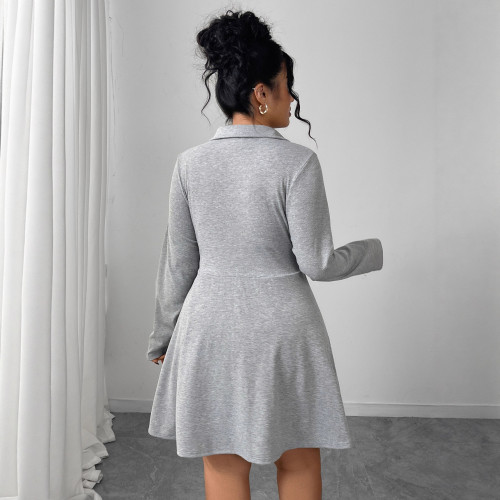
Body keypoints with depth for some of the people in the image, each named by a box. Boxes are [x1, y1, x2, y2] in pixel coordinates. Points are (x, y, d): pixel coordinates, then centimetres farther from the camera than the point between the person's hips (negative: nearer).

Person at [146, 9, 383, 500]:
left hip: (211, 329, 3)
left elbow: (178, 261, 2)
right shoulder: (297, 161, -13)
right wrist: (372, 251, 8)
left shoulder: (189, 163, -3)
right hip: (282, 327, -3)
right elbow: (316, 262, -12)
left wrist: (164, 335, 14)